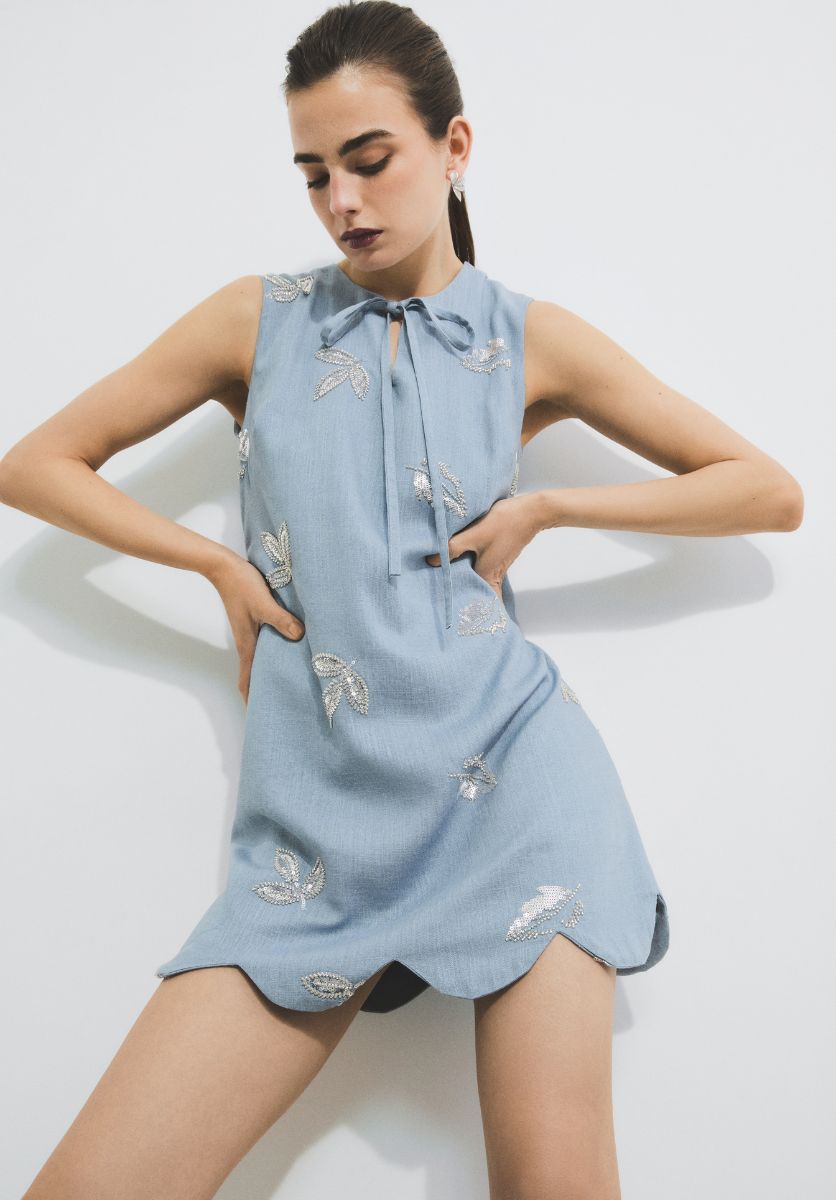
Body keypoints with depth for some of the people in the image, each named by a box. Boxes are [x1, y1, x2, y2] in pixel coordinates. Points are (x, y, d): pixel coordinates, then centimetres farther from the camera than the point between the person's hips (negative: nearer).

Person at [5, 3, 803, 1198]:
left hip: (509, 755, 0)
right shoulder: (258, 318, 10)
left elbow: (772, 492, 10)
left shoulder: (531, 338, 8)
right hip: (325, 811, 1)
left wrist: (546, 503, 0)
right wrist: (221, 562, 2)